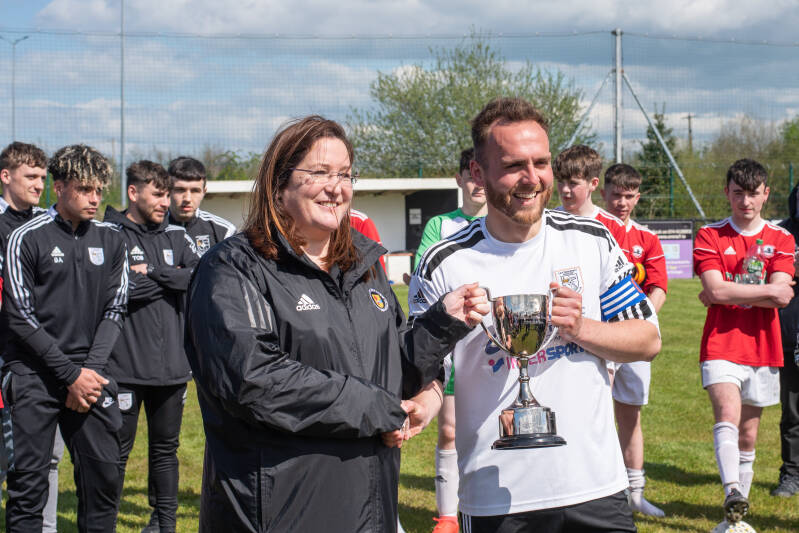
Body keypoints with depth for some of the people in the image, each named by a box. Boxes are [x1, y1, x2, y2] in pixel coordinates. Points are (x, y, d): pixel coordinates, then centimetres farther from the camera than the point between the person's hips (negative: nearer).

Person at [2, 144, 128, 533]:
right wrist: (71, 374, -11)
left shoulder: (110, 241, 9)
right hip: (35, 374, -4)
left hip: (89, 373, 4)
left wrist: (91, 369, -6)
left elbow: (114, 311, 9)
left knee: (103, 469, 3)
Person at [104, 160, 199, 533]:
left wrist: (154, 273, -11)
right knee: (117, 450, 2)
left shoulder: (176, 236, 11)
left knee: (166, 447, 14)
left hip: (173, 363, 5)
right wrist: (173, 279, -9)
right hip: (125, 366, -5)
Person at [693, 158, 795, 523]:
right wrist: (766, 289, -8)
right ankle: (733, 495, -37)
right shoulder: (710, 236, 1)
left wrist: (729, 293, -10)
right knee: (728, 414, -25)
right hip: (721, 346, -3)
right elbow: (715, 290, -12)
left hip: (763, 348, 3)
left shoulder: (781, 240, 6)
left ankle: (738, 515, 21)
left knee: (748, 435, 10)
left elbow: (782, 297, -7)